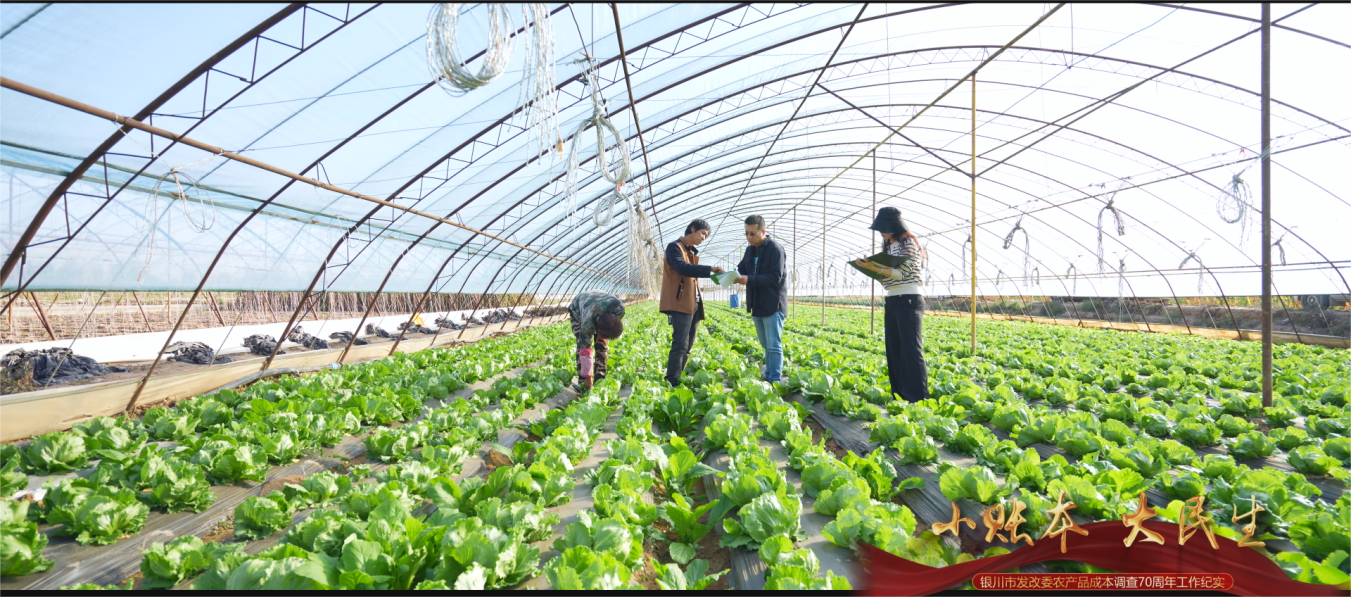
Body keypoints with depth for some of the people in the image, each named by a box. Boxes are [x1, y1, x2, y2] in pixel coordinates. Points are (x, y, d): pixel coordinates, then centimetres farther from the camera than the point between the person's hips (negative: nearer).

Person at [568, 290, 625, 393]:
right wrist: (587, 377, -33)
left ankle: (600, 380, 1)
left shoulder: (618, 306, -39)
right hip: (578, 310, -3)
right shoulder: (587, 324, -45)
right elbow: (586, 350, -37)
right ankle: (583, 382, -11)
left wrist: (604, 337, -15)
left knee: (602, 345, -8)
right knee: (583, 346, -18)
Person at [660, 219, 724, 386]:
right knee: (680, 345, -14)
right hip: (681, 304, -9)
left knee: (687, 346, 8)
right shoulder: (674, 247, -5)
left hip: (694, 305, 9)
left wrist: (700, 302, 12)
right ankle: (672, 383, -12)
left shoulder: (692, 252, 21)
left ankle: (678, 379, 13)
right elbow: (683, 267, -22)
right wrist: (710, 270, -27)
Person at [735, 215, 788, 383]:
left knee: (773, 345, -6)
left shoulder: (775, 249, -14)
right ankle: (768, 377, 23)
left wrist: (749, 280, -28)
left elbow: (775, 277, -20)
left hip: (773, 305, -8)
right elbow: (741, 269, 10)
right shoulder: (750, 250, 12)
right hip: (757, 305, 8)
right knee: (766, 344, 15)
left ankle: (775, 381, -3)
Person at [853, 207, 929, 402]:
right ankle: (900, 395, 13)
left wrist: (874, 268, -19)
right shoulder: (889, 246, 16)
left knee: (911, 349, -8)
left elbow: (902, 274, -16)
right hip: (892, 301, 9)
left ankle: (919, 398, -4)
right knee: (894, 349, 7)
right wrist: (871, 268, -1)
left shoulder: (908, 243, -9)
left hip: (908, 301, -9)